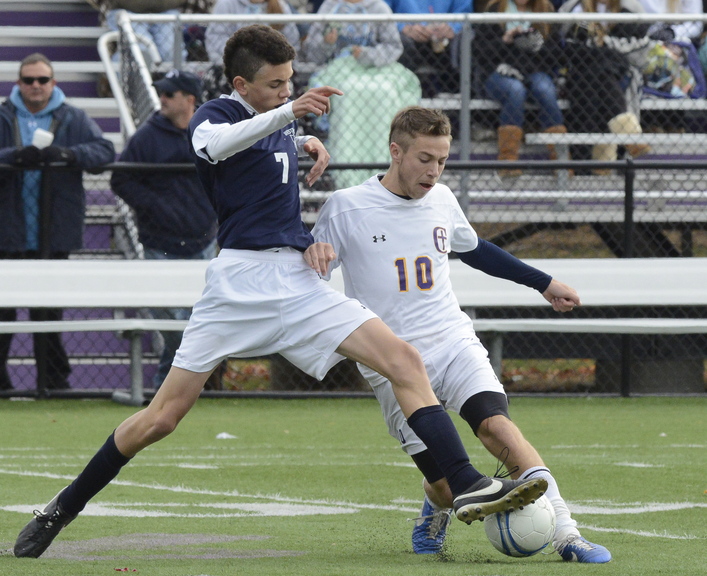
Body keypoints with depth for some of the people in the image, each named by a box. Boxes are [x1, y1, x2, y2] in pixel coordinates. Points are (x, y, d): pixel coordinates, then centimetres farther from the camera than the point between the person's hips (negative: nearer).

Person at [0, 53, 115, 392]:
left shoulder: (73, 120, 6)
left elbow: (104, 150, -5)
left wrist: (66, 154, -21)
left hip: (55, 235, 1)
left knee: (49, 312, 7)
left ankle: (54, 378, 14)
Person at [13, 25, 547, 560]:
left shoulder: (281, 118, 15)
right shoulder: (217, 114, -3)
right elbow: (213, 143, -31)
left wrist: (307, 141, 18)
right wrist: (289, 111, -44)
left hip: (299, 281, 5)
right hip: (241, 279, -5)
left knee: (405, 361, -13)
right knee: (163, 417, -4)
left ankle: (466, 487, -18)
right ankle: (63, 509, 13)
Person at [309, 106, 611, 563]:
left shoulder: (441, 200, 10)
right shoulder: (347, 208, -4)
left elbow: (473, 248, 29)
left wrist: (543, 283, 33)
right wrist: (313, 257, -23)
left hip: (454, 342, 3)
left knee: (496, 424, -26)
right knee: (447, 487, -9)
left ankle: (566, 534, -31)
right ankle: (436, 510, 30)